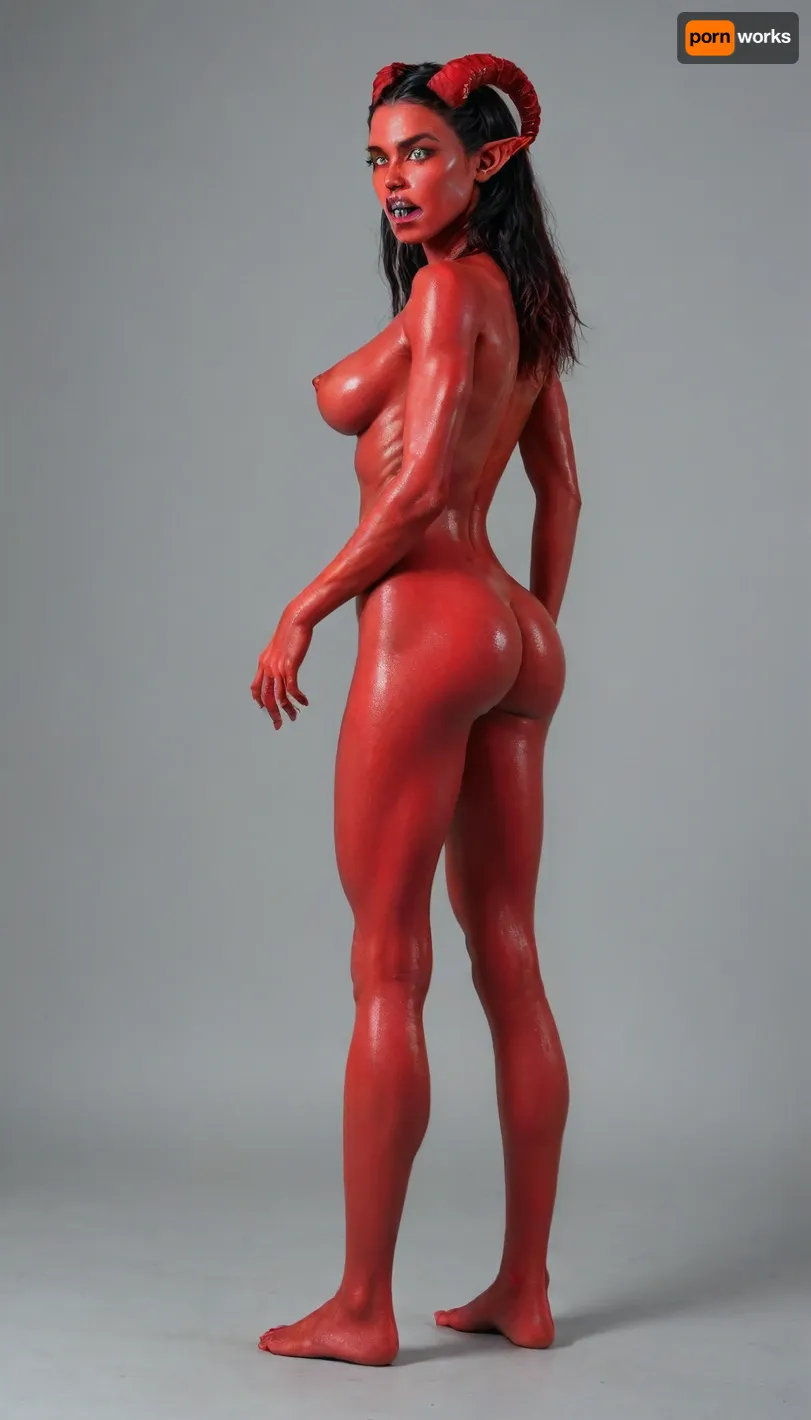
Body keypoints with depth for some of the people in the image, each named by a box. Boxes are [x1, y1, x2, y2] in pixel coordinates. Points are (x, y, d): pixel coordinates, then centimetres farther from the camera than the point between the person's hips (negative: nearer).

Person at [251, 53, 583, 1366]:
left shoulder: (447, 286, -9)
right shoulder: (525, 302, 16)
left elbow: (421, 485, -16)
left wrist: (302, 611, -8)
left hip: (428, 620, -9)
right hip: (516, 636, 9)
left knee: (388, 970, -4)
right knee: (510, 963, 9)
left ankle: (363, 1307, 3)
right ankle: (525, 1286, 17)